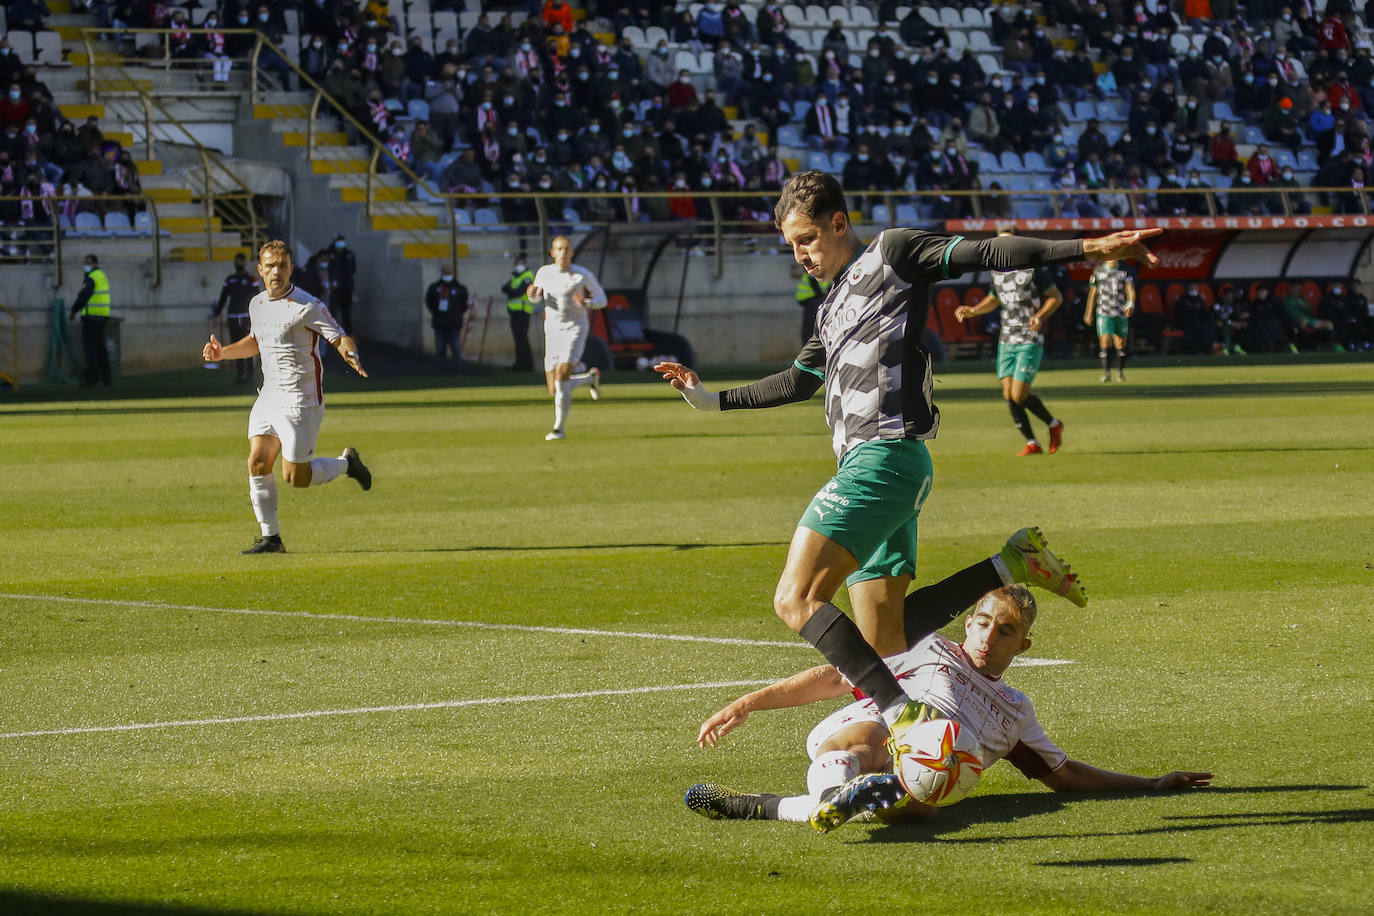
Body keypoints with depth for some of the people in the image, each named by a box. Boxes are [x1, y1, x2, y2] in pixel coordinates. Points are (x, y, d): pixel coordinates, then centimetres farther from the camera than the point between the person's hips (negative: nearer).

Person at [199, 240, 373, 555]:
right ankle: (270, 538, 4)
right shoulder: (257, 304, 8)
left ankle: (346, 463, 23)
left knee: (295, 477, -4)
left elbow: (341, 338, -13)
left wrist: (351, 355, -35)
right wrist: (223, 352, 11)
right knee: (257, 464, -4)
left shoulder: (307, 306, -15)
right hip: (269, 396, 7)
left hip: (300, 400, -7)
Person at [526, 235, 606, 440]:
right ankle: (590, 378, 34)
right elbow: (536, 298, 19)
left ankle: (559, 427, -13)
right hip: (552, 332, 4)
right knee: (554, 390, 3)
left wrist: (586, 303, -18)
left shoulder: (583, 275, -5)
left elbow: (601, 298, 3)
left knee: (562, 374, -25)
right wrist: (532, 294, -6)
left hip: (575, 329, -4)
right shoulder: (544, 273, 5)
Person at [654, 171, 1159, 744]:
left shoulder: (891, 253, 4)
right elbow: (797, 382, 40)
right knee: (883, 642, 2)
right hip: (864, 462, 10)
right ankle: (1013, 565, 4)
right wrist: (712, 400, 43)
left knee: (797, 599, -21)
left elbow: (985, 255, -5)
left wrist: (1087, 250, -15)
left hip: (884, 455, -10)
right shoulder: (833, 308, 28)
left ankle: (903, 715, -33)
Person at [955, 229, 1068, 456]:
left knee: (1019, 396, -12)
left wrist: (1040, 315, -20)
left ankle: (1054, 424, 15)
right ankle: (1032, 443, 13)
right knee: (1008, 396, 0)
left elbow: (1056, 297, -4)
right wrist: (972, 311, 10)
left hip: (1030, 342, -6)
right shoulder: (996, 272, 10)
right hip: (1006, 341, 7)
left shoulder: (1033, 269, -9)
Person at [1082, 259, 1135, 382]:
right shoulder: (1098, 271, 6)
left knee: (1121, 344, 7)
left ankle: (1120, 371, 24)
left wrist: (1130, 304, -26)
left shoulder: (1124, 272, 6)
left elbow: (1130, 289, -6)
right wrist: (1088, 313, 13)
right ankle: (1106, 372, -11)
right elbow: (1093, 294, 12)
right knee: (1105, 342, -15)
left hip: (1121, 313, 1)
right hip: (1104, 313, -1)